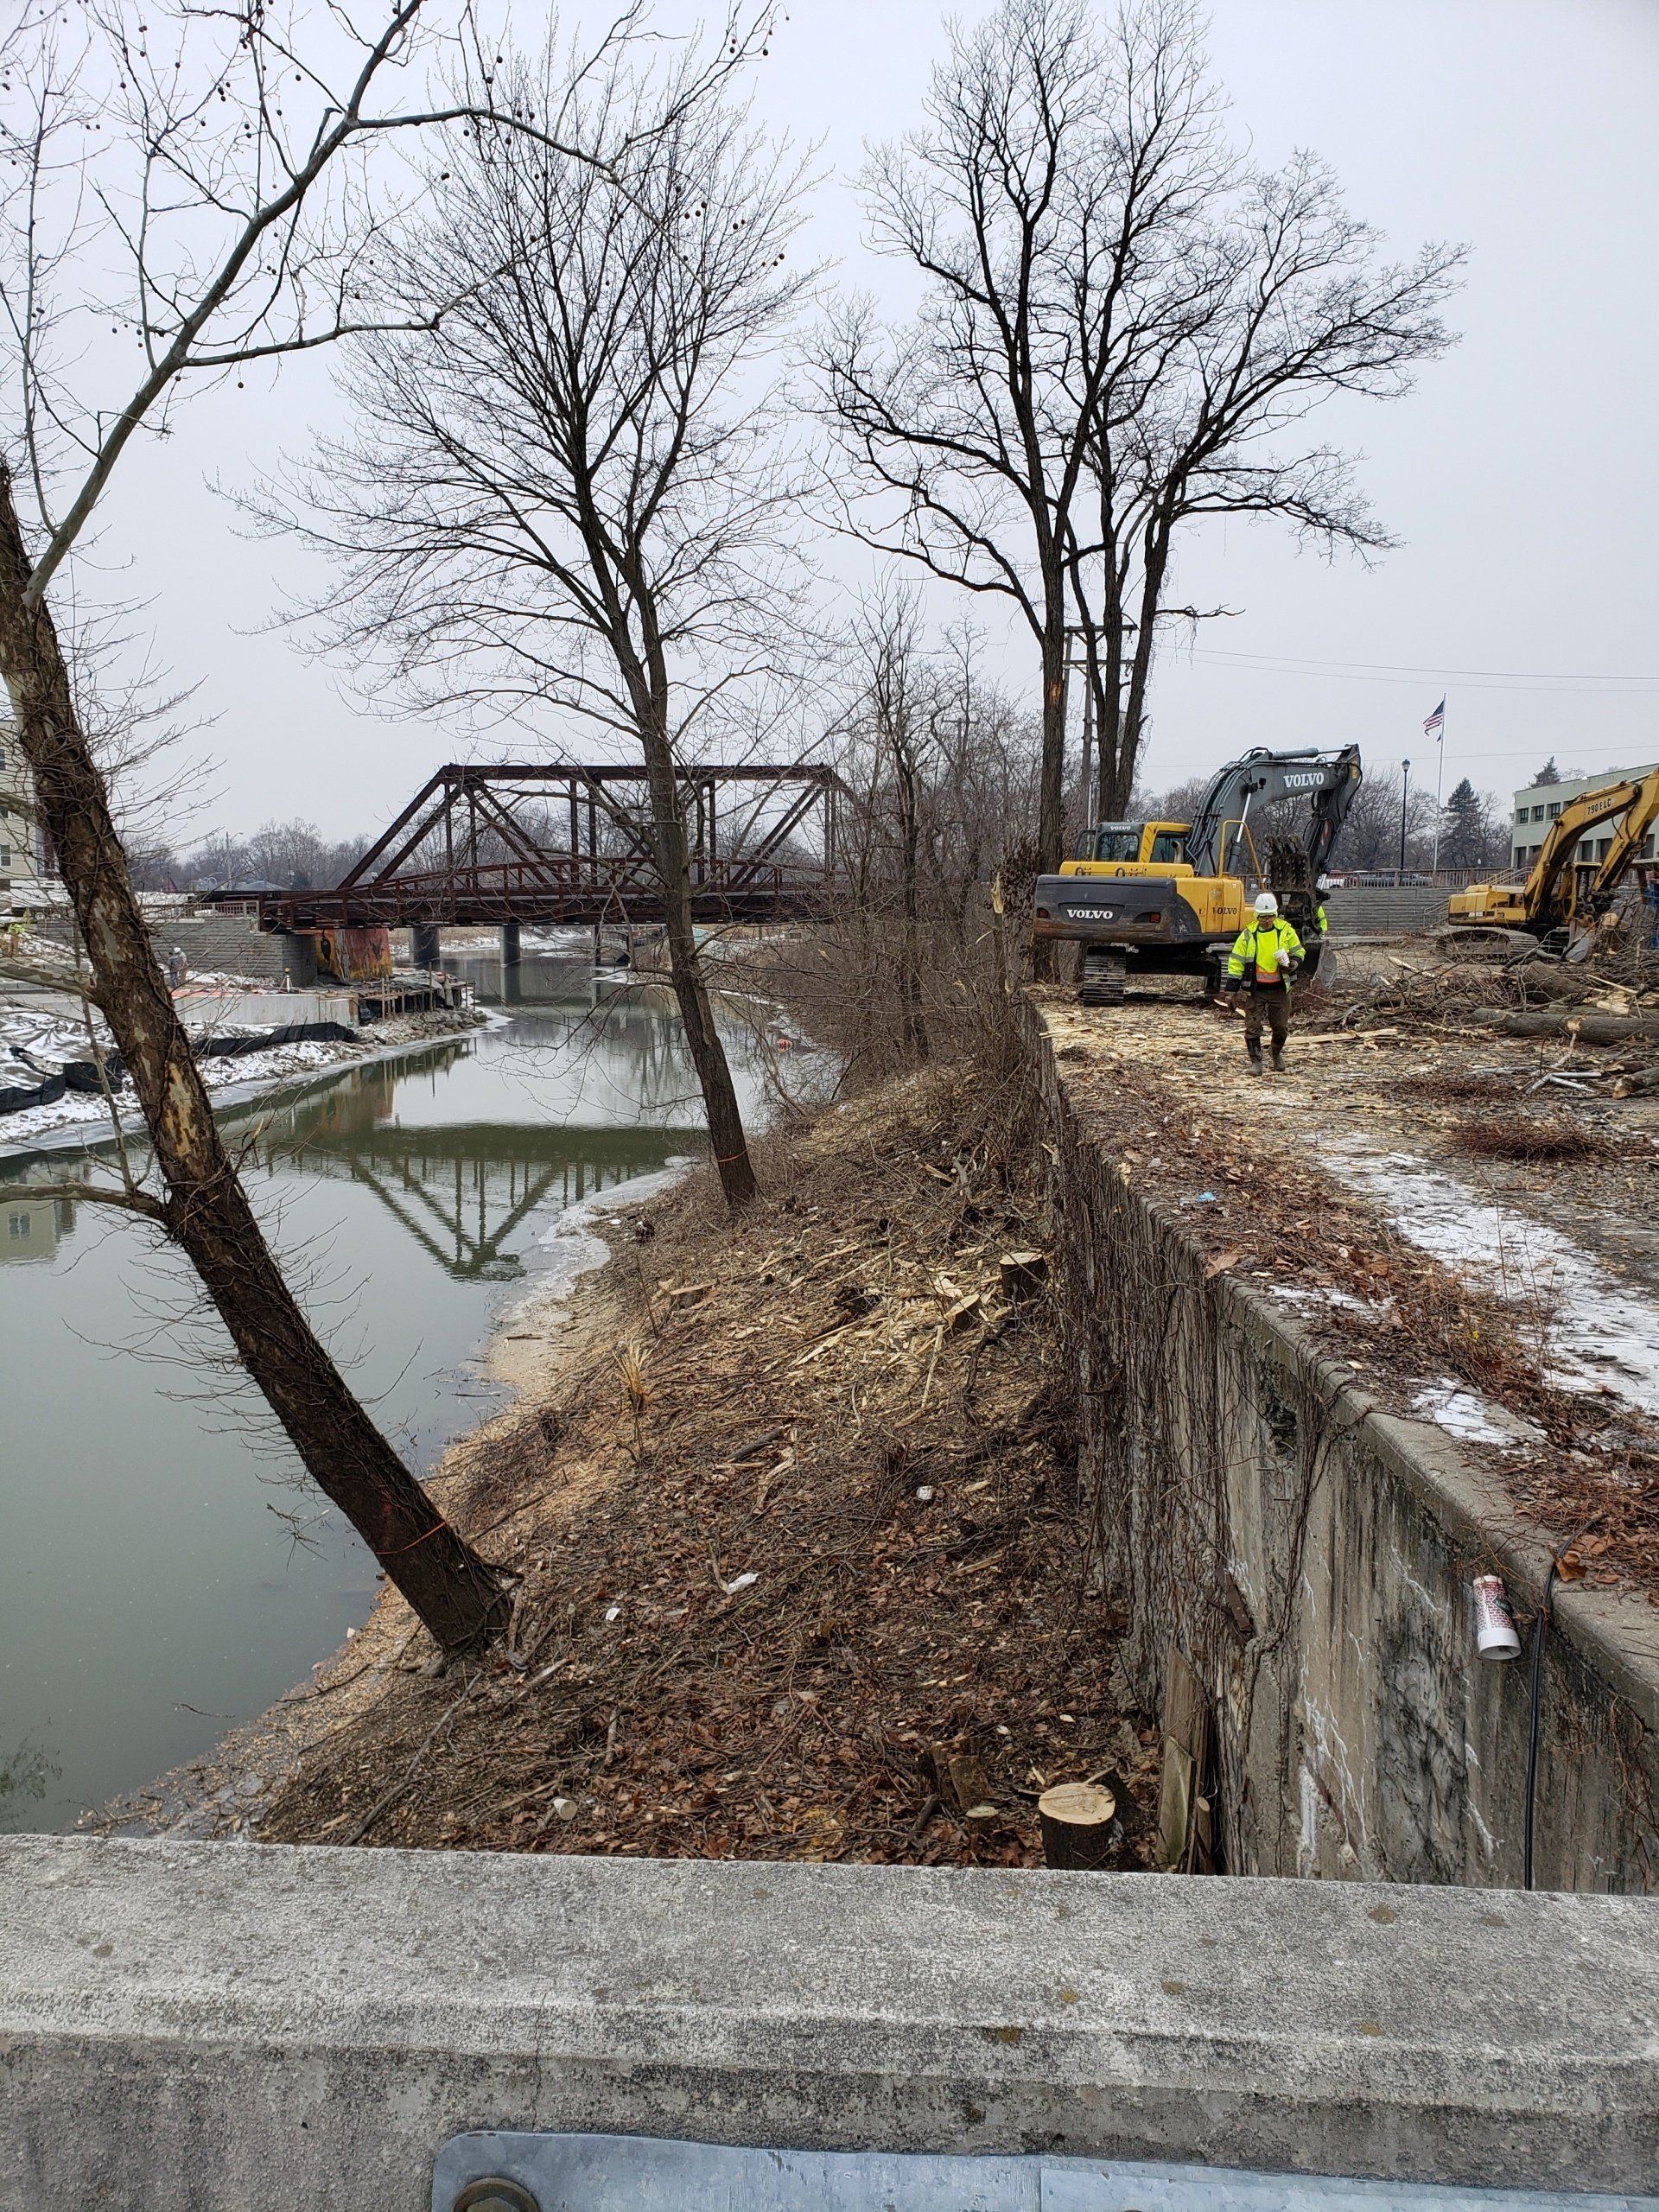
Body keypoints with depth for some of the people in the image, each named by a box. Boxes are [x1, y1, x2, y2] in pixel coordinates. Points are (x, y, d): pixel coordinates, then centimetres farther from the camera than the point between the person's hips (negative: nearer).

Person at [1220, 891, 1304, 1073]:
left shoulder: (1286, 931, 0)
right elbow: (1236, 962, -1)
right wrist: (1230, 990, -5)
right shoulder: (1248, 935, -2)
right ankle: (1256, 1060, 8)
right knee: (1253, 1026, -3)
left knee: (1281, 1026, 10)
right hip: (1255, 989, -1)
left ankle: (1277, 1053, 35)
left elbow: (1298, 952, 14)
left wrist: (1293, 964, -11)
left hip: (1280, 989, 1)